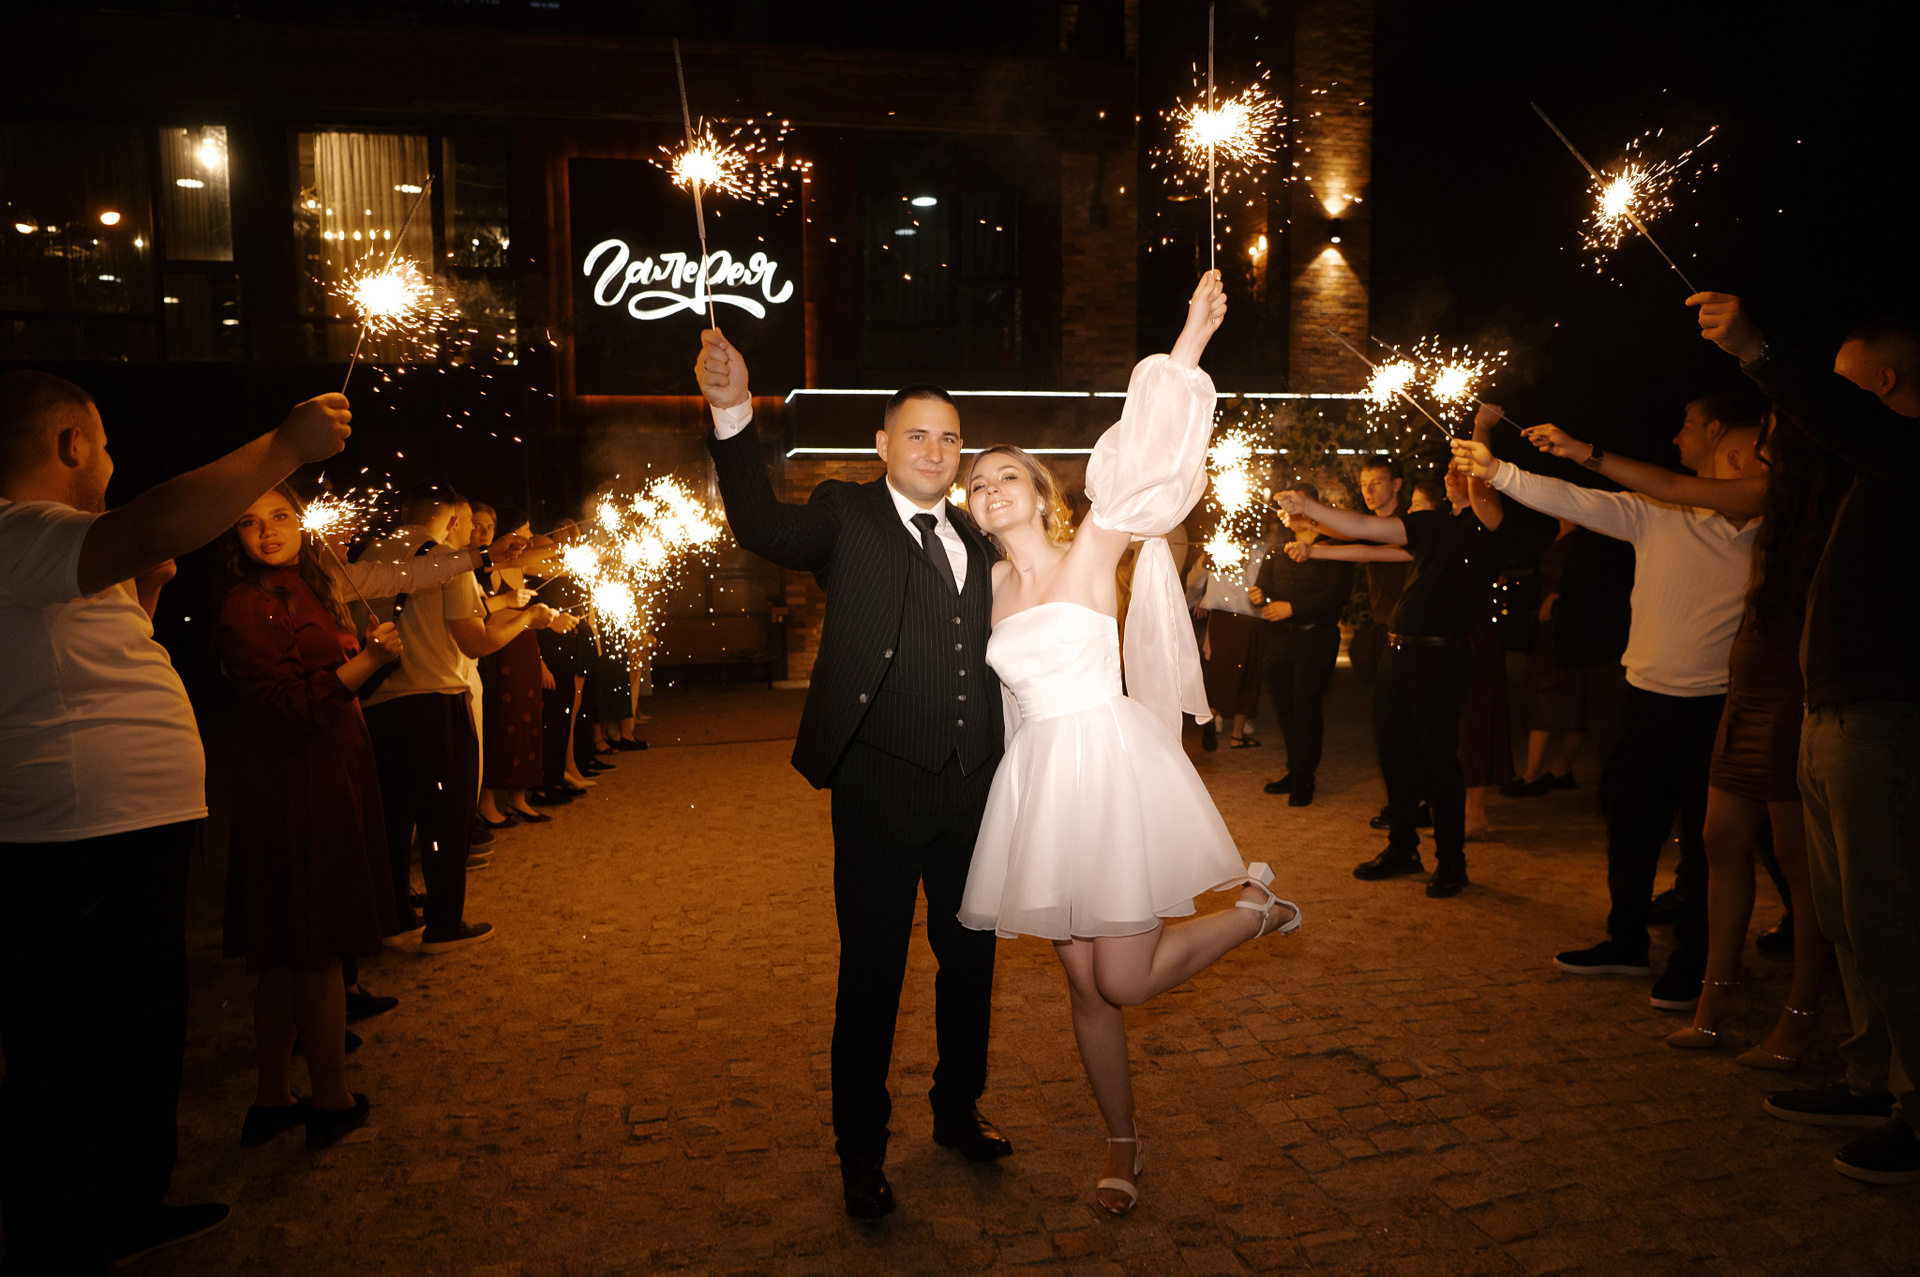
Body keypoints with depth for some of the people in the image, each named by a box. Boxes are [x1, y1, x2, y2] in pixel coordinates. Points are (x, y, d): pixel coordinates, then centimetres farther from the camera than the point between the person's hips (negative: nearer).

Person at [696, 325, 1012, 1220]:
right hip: (880, 788, -5)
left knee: (970, 956, 18)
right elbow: (764, 527, -24)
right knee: (872, 971, 7)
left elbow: (992, 659, 14)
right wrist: (733, 413, -37)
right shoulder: (847, 518, -3)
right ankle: (861, 1148, 26)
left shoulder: (975, 542, 12)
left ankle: (958, 1111, 40)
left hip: (973, 790, 5)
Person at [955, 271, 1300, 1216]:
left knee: (1126, 983, -5)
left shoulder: (1093, 547, -3)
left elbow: (1144, 457, -15)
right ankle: (1122, 1146, 28)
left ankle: (1255, 905, 21)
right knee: (1085, 985, 9)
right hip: (1040, 780, 5)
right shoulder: (990, 584, 11)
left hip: (1112, 766, -5)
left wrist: (1192, 340, -22)